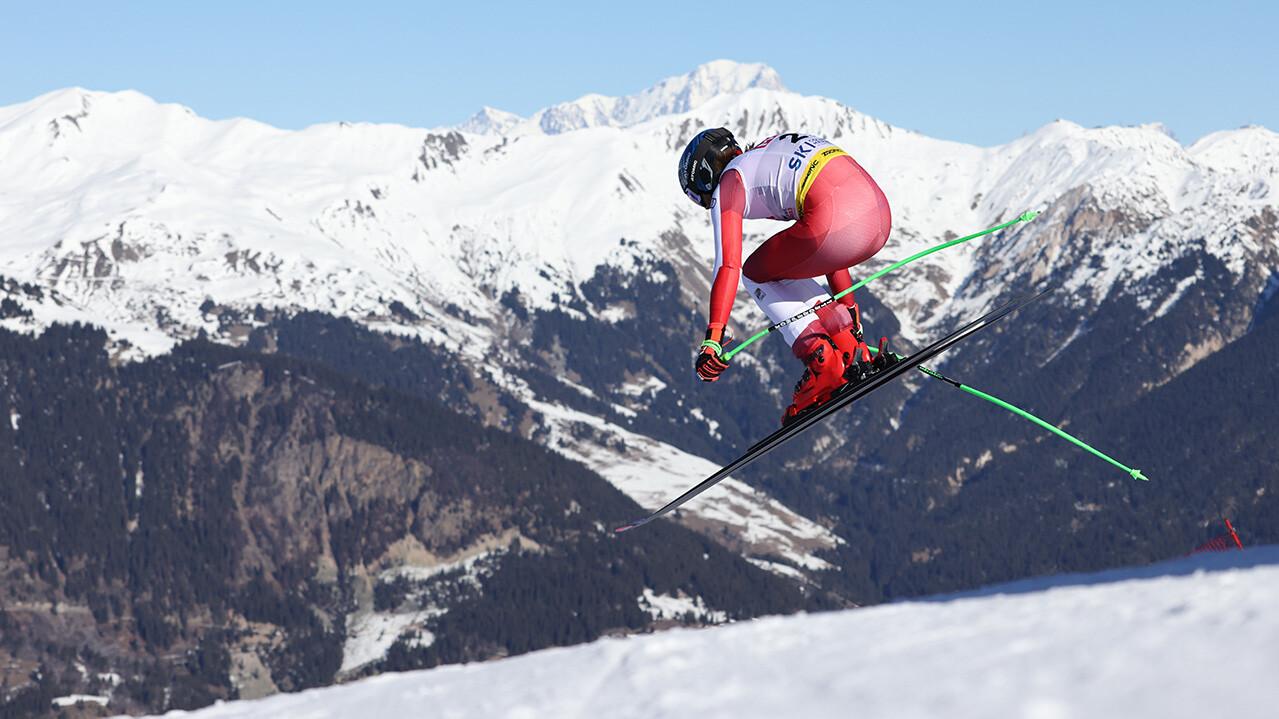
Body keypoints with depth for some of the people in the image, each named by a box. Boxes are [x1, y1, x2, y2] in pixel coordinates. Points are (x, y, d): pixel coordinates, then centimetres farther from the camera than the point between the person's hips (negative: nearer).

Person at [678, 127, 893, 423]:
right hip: (881, 218, 8)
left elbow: (728, 266, -2)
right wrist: (848, 309, 49)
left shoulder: (728, 182, 11)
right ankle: (852, 352, 18)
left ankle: (822, 361, 6)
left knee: (756, 275, 18)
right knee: (782, 271, 31)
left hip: (837, 221, -8)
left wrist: (712, 340, -6)